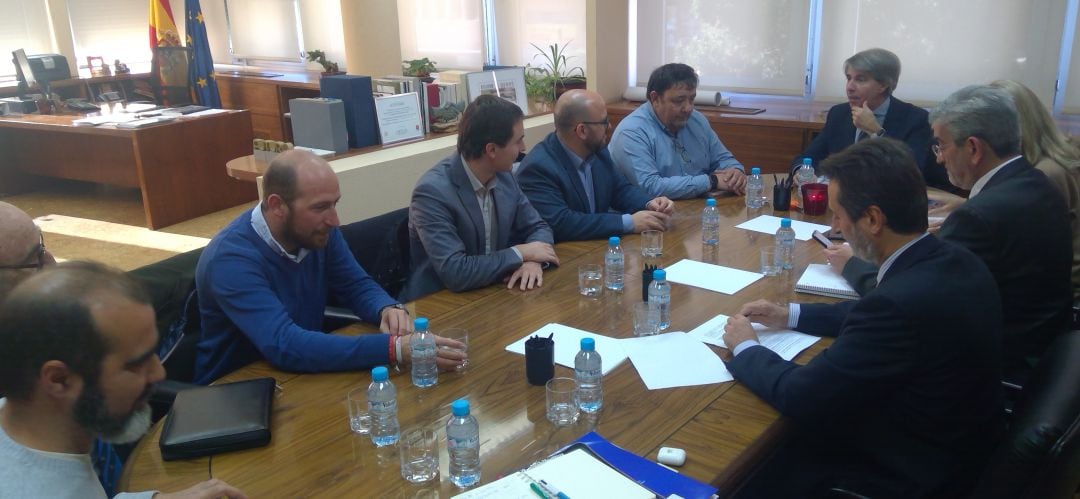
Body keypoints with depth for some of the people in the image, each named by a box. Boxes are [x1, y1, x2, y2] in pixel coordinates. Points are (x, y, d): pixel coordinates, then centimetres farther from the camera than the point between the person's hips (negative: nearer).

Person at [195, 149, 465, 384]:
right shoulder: (231, 259, -26)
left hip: (302, 376, 6)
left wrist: (388, 308, -19)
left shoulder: (318, 231, -7)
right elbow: (284, 345, -36)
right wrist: (393, 348, -42)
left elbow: (357, 286, 5)